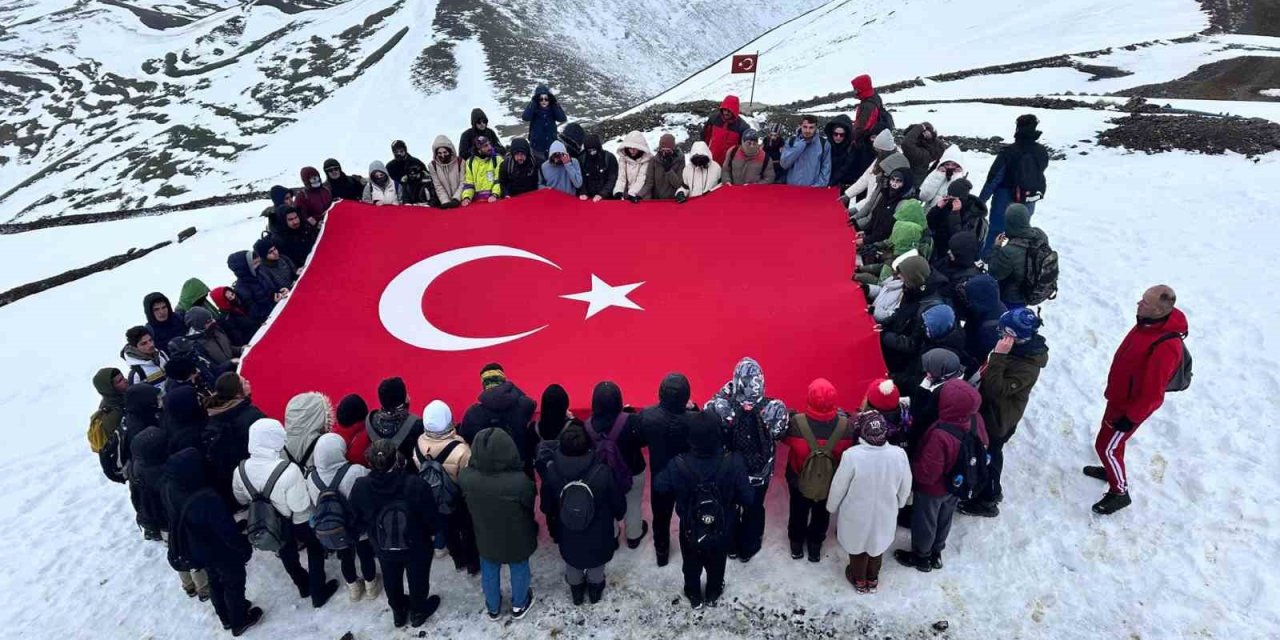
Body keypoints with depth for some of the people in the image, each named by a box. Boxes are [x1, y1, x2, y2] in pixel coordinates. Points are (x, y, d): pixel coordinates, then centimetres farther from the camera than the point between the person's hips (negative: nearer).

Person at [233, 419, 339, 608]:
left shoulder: (240, 471, -21)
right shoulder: (288, 471, -39)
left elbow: (241, 500, -3)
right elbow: (300, 506, -30)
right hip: (299, 523, -5)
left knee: (287, 553, 31)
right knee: (315, 549, 24)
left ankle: (303, 585, 54)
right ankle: (318, 593, 38)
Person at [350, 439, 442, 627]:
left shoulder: (360, 487, -27)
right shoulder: (416, 484, -35)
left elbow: (357, 521, -8)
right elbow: (432, 518, -21)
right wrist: (431, 532, 2)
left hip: (383, 547, 3)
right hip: (416, 546, -2)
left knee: (391, 580, 30)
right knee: (418, 578, 26)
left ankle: (398, 612, 55)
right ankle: (418, 612, 51)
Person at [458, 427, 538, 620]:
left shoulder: (465, 477, -30)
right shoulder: (519, 481, -40)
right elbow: (530, 504, -18)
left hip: (486, 537, 2)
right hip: (517, 538, -2)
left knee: (489, 571, 29)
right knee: (519, 569, 28)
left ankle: (493, 607, 53)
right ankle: (519, 605, 52)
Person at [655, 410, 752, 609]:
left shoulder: (679, 464, -30)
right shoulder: (734, 462, -31)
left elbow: (659, 486, -13)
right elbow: (748, 498, -22)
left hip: (690, 529, 0)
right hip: (722, 529, 0)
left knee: (691, 565, 30)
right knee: (717, 564, 31)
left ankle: (694, 597, 53)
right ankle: (713, 594, 55)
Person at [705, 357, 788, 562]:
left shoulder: (723, 406, -29)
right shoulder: (774, 408, -27)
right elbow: (780, 433, -8)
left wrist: (723, 393, -8)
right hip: (760, 472, 0)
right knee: (754, 509, 27)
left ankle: (731, 546, 50)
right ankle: (748, 548, 48)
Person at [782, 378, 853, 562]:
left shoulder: (796, 422, -34)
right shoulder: (844, 424, -29)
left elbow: (785, 439, -13)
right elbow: (848, 450, -11)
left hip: (800, 479, -1)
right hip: (829, 481, 1)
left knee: (798, 513, 28)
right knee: (821, 514, 29)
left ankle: (796, 545, 48)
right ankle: (815, 546, 49)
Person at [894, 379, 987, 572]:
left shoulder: (940, 436, -44)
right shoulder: (976, 420, -22)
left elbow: (926, 473, -33)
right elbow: (983, 446, -1)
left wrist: (909, 465, -16)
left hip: (932, 490, -6)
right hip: (958, 485, 6)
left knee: (924, 522, 21)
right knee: (944, 519, 30)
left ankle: (921, 557, 46)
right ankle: (936, 553, 53)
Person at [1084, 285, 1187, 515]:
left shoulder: (1165, 347, -38)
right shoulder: (1149, 323, -10)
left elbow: (1152, 392, -29)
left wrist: (1131, 417, -18)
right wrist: (1113, 391, 19)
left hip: (1131, 405, -8)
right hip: (1120, 396, 9)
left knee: (1106, 446, 5)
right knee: (1112, 438, 28)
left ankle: (1119, 492, 25)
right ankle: (1112, 469, 51)